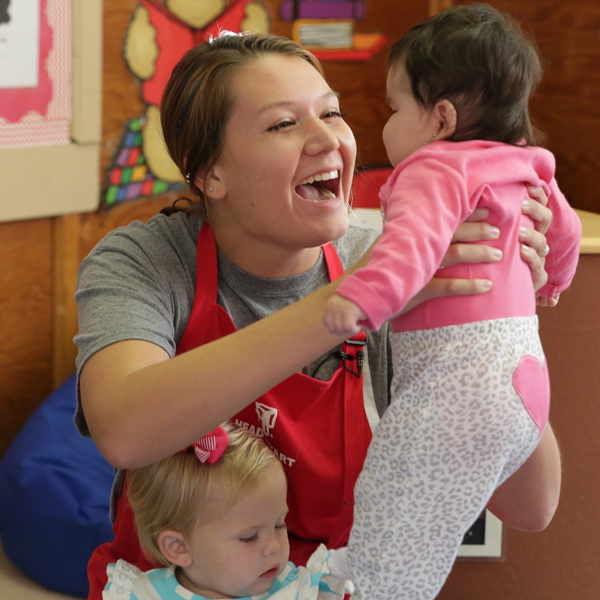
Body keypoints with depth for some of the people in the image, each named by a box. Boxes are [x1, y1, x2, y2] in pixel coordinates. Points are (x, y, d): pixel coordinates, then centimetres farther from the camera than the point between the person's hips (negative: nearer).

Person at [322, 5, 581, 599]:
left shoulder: (436, 168, -11)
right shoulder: (520, 170, 17)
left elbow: (416, 237, -32)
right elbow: (564, 232, 35)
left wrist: (365, 293, -47)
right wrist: (548, 282, 55)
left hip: (455, 381, -10)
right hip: (523, 376, 10)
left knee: (388, 546, -10)